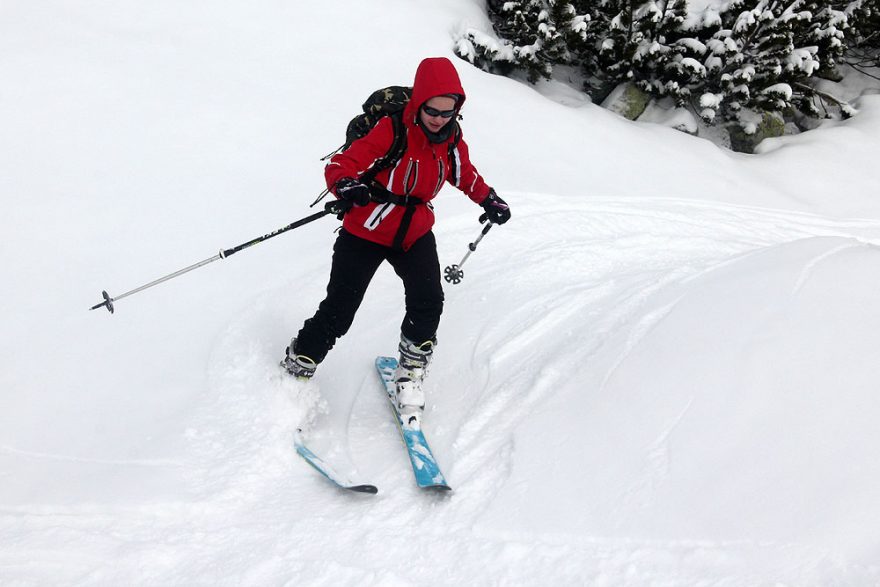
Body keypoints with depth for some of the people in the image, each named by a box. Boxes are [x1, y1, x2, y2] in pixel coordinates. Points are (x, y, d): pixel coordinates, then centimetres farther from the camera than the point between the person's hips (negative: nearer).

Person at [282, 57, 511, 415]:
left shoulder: (452, 141, -3)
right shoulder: (391, 132, -21)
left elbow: (465, 174, 19)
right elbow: (340, 165, -25)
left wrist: (489, 200, 5)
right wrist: (346, 185, -47)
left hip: (415, 234, 4)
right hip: (365, 232, -4)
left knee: (428, 302, -16)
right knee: (338, 311, -3)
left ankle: (411, 371, 7)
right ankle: (297, 368, 18)